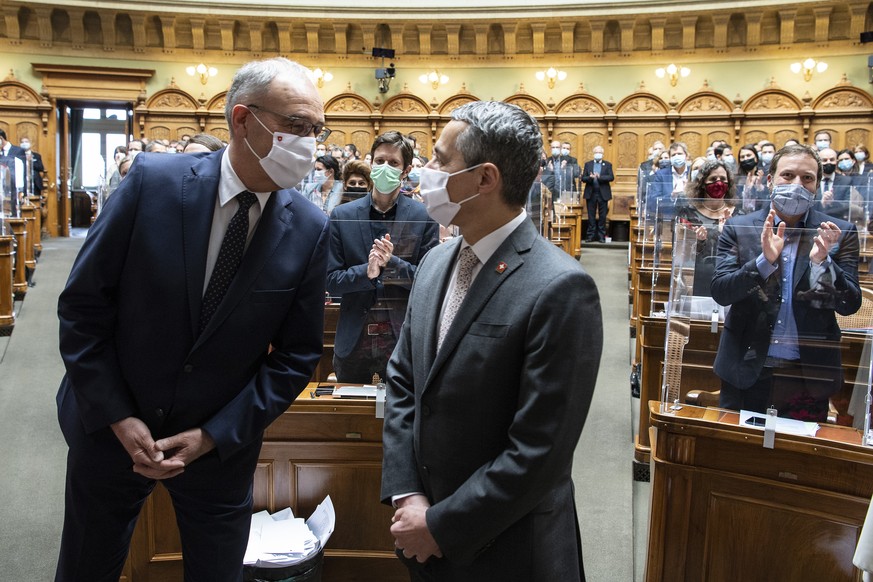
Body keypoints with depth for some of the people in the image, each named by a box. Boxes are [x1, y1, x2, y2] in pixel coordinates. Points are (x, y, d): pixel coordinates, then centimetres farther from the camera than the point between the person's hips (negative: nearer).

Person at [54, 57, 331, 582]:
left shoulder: (309, 229, -12)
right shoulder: (153, 181, -15)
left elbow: (297, 355, -5)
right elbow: (83, 304, -9)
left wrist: (214, 436, -10)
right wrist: (118, 416, -11)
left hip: (221, 444, 1)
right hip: (112, 429, 0)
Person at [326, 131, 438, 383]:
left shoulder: (424, 217, -2)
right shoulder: (342, 216, 1)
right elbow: (331, 281, -2)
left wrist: (392, 263, -19)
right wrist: (367, 272, -20)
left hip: (404, 340, -1)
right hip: (353, 342, 2)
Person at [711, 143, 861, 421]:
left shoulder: (840, 233, 0)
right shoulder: (738, 228, -1)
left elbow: (850, 304, -5)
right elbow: (720, 292, -10)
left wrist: (822, 261, -22)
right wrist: (765, 260, -25)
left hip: (808, 375, 1)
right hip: (746, 369, 0)